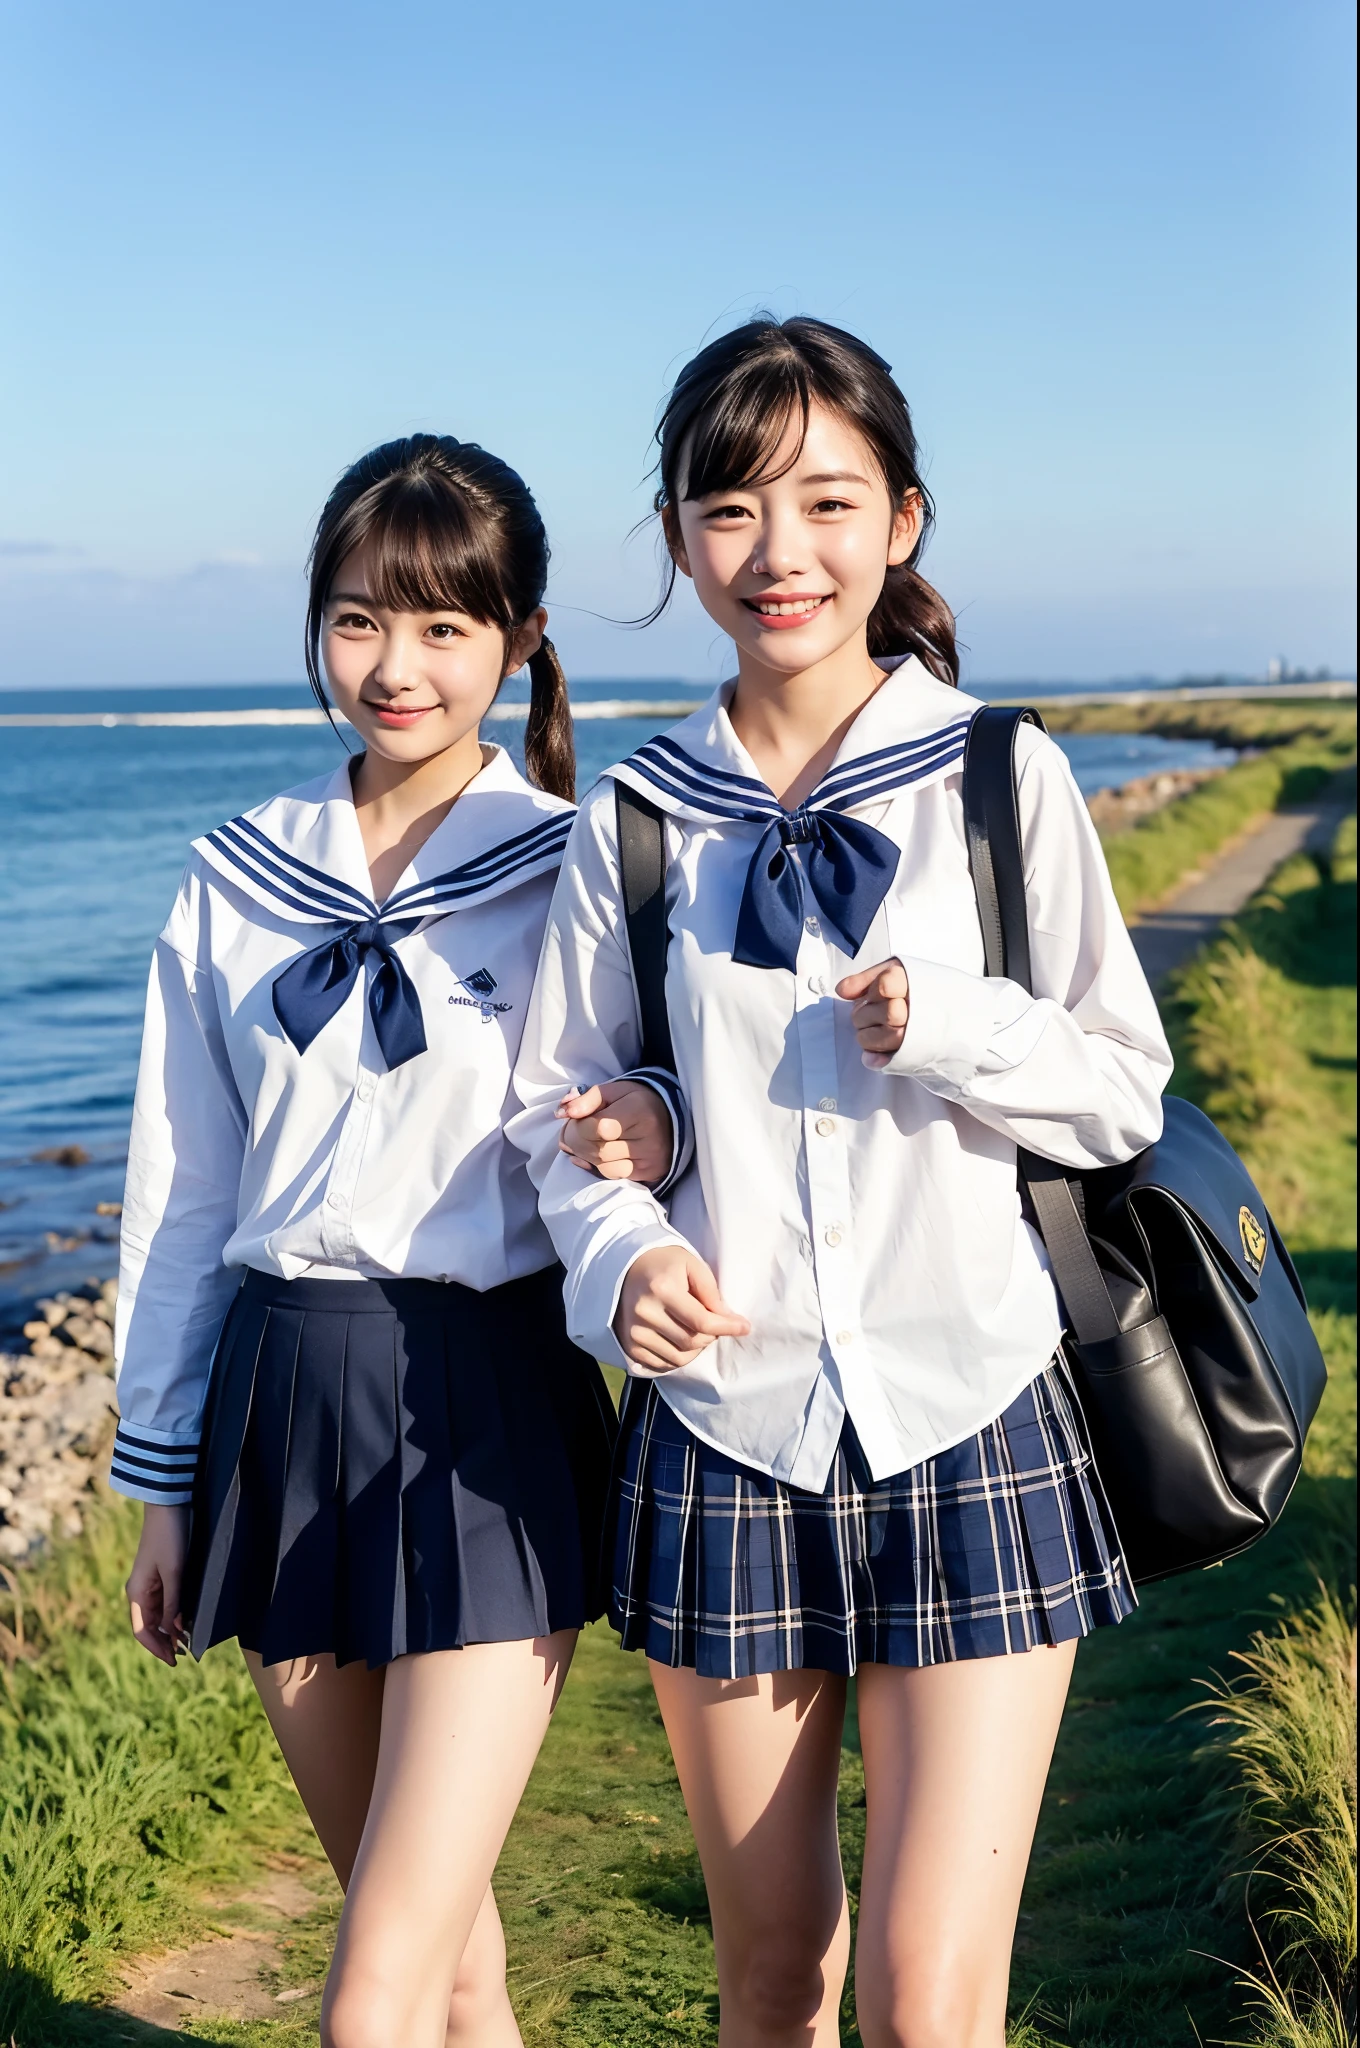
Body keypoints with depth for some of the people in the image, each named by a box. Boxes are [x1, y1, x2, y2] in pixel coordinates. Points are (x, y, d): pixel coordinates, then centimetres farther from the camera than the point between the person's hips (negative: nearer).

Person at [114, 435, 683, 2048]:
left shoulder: (576, 872, -4)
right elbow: (181, 1194, 11)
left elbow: (684, 1096, 3)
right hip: (284, 1406, 4)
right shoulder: (238, 882, 6)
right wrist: (164, 1483, 13)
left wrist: (654, 1124, -22)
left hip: (490, 1411, -4)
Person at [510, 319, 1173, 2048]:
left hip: (967, 1431, -2)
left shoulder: (1003, 780, -1)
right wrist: (622, 1254, -12)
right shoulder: (637, 818, 3)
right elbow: (557, 1103, 8)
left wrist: (955, 1029, -16)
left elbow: (1128, 1091, 2)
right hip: (722, 1439, 2)